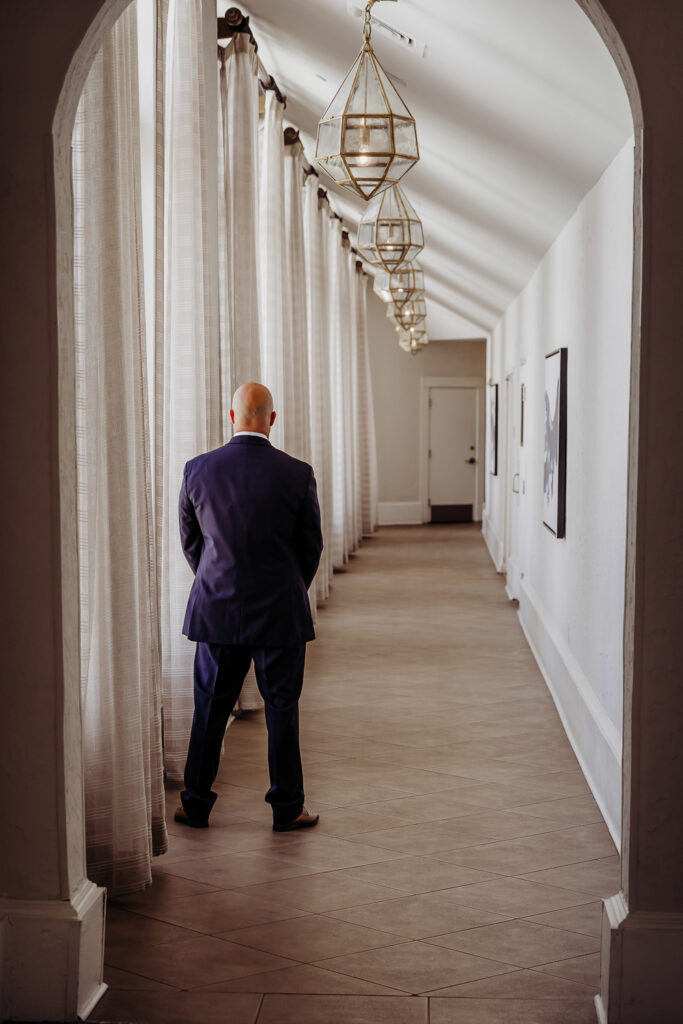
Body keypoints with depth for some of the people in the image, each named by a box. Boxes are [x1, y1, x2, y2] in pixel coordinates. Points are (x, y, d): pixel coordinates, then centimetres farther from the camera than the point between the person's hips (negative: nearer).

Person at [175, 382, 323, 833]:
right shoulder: (297, 474, -10)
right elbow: (311, 546, -1)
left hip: (217, 611, 2)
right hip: (280, 611, -2)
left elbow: (190, 541, 6)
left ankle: (196, 804, 21)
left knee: (211, 706, 13)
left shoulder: (198, 470, -5)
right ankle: (287, 808, 16)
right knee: (282, 709, 9)